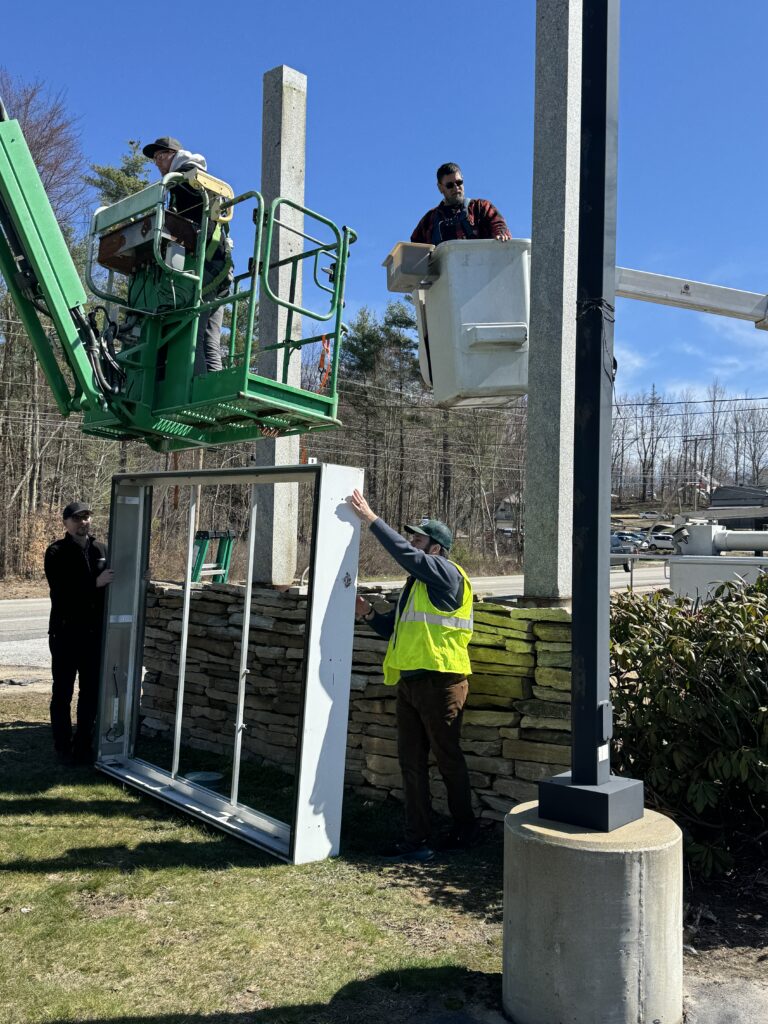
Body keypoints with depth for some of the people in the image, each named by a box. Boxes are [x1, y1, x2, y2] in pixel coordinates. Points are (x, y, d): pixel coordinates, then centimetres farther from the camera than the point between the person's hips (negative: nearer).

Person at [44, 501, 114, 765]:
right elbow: (60, 591, -19)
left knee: (92, 692, 11)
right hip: (66, 634, -4)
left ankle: (84, 745, 24)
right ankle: (63, 748, 16)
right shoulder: (57, 552, -6)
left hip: (95, 633, 4)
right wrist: (95, 583, -25)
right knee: (62, 693, 5)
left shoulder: (102, 550, 8)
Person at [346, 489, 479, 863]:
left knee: (448, 760, 6)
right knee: (411, 761, 8)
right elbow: (394, 630, 23)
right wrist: (369, 614, 5)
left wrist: (370, 518, -16)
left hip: (440, 684, -9)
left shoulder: (446, 573, -9)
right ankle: (417, 841, 15)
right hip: (410, 682, 9)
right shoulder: (417, 582, 18)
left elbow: (403, 552, -22)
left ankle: (465, 830, 25)